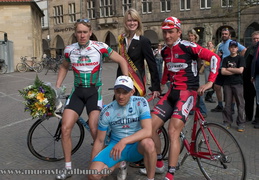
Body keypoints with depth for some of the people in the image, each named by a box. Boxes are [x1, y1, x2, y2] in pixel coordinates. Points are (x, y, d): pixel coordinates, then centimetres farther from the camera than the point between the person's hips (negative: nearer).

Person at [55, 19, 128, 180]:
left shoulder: (100, 47, -8)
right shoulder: (69, 50, 2)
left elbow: (122, 61, -2)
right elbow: (64, 67, 21)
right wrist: (57, 87, 13)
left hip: (94, 91, -3)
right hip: (77, 92, 4)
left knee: (95, 130, -16)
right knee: (65, 128, -6)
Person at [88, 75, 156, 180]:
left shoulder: (140, 103, -13)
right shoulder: (107, 112, -8)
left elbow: (148, 131, -24)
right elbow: (100, 140, 1)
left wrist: (124, 141, -35)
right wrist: (92, 165, 1)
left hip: (136, 147, -2)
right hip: (115, 145, 2)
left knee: (148, 143, -37)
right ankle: (119, 163, 12)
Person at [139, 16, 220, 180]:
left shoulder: (188, 47, -10)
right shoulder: (165, 51, 10)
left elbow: (215, 58, -12)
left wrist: (210, 82, -16)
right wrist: (161, 85, 24)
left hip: (188, 93, -7)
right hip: (172, 92, 7)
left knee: (173, 131, -19)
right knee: (150, 127, -2)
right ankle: (159, 164, 18)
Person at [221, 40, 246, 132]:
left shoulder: (240, 58, 4)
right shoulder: (226, 59, 10)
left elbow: (240, 70, -10)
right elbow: (223, 72, -1)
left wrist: (228, 69, -3)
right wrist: (235, 71, -7)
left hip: (238, 84, -2)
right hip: (227, 84, 2)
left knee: (240, 104, -2)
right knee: (227, 104, 5)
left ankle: (241, 124, 5)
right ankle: (227, 122, 15)